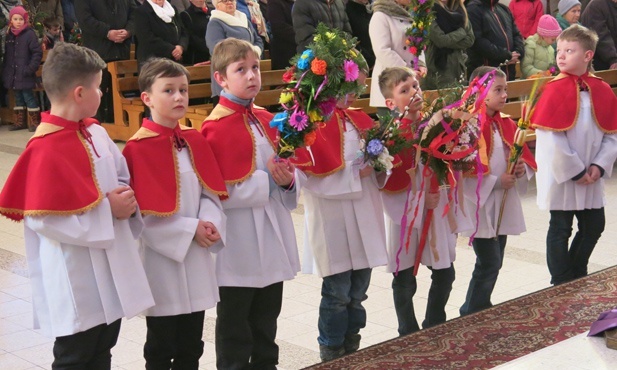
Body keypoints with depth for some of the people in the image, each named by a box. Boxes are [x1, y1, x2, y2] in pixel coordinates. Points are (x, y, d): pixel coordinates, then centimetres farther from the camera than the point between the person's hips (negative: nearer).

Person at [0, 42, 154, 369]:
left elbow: (122, 178, 16)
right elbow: (42, 218, -24)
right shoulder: (46, 150, -21)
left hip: (111, 269, 8)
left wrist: (126, 199, -8)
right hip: (75, 283, -8)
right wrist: (106, 210, -20)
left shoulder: (96, 133, 4)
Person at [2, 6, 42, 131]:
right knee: (18, 98, 14)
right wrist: (5, 71, 11)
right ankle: (20, 122, 23)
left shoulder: (29, 34, -9)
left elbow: (37, 52, -10)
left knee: (28, 97, -2)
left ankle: (34, 122, 7)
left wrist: (31, 68, -16)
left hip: (25, 75, -6)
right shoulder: (9, 35, 10)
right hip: (13, 74, 6)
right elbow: (6, 55, 16)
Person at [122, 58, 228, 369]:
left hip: (196, 256, 6)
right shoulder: (138, 148, -14)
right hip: (162, 254, -6)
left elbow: (211, 191, 7)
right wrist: (190, 229, -17)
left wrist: (210, 223, -12)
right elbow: (145, 211, -17)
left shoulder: (195, 141, 6)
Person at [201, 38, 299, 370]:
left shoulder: (267, 120, 9)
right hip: (239, 239, -7)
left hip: (272, 233, 7)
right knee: (234, 324, 6)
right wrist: (267, 180, -18)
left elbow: (282, 169, 18)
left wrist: (287, 180, -5)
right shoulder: (215, 127, -13)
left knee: (267, 319, 18)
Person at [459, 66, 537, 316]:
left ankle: (477, 310, 26)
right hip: (479, 205, -8)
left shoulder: (507, 125, 9)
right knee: (488, 264, -7)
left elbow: (525, 159, 18)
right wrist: (496, 181, -18)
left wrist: (522, 169, -4)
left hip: (504, 206, 8)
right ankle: (472, 315, 7)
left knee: (494, 263, 13)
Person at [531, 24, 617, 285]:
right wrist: (574, 171, -15)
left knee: (594, 225, 14)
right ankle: (560, 285, 18)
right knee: (561, 229, 4)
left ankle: (576, 275, 35)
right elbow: (550, 138, -17)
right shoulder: (555, 89, -13)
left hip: (590, 177, 5)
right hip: (560, 175, -5)